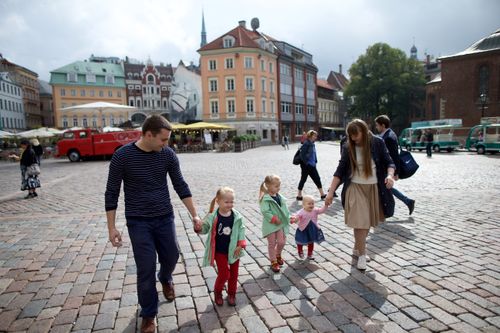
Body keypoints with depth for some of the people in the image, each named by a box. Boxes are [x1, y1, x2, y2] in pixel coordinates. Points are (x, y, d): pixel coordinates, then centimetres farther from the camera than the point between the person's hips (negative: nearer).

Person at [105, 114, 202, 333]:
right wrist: (111, 227, -7)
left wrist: (194, 215, 1)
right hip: (138, 222, -3)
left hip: (165, 217, 3)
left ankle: (165, 279, 50)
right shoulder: (122, 156, -13)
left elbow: (180, 186, 2)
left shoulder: (168, 154, -5)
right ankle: (148, 314, 24)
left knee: (172, 257, 14)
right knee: (146, 269, 1)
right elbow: (111, 193, -6)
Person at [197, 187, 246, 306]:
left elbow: (241, 230, -1)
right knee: (224, 274, -1)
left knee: (234, 274, 13)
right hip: (220, 251, -3)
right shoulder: (213, 216, -17)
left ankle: (231, 294, 35)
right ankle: (217, 292, 28)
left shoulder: (237, 216, -10)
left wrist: (241, 245, -7)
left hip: (234, 250, 3)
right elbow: (205, 228, -7)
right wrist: (199, 227, -30)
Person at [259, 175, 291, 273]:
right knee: (272, 244, 6)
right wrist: (274, 219, -23)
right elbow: (265, 211, -23)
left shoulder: (280, 197, 3)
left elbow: (285, 209, 9)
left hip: (280, 224, 6)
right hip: (270, 225, -6)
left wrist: (288, 218, 0)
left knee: (281, 242, 6)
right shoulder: (265, 199, -18)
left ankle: (278, 255, 36)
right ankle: (273, 262, 21)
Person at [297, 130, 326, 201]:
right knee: (303, 179, 2)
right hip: (306, 165, -8)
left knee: (317, 179, 9)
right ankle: (299, 196, 14)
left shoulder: (312, 144, 10)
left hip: (312, 166, 8)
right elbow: (302, 155, -19)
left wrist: (315, 162, 10)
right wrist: (306, 163, -17)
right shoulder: (306, 144, -15)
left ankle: (322, 194, 16)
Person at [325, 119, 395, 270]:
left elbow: (389, 162, -1)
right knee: (360, 222, -6)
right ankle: (362, 254, 10)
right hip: (356, 188, -1)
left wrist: (390, 175, -24)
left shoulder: (377, 143, -6)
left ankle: (357, 248, 32)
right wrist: (331, 192, -7)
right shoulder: (348, 148, -5)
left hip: (374, 188, 1)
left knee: (368, 222, 11)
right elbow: (340, 171, -3)